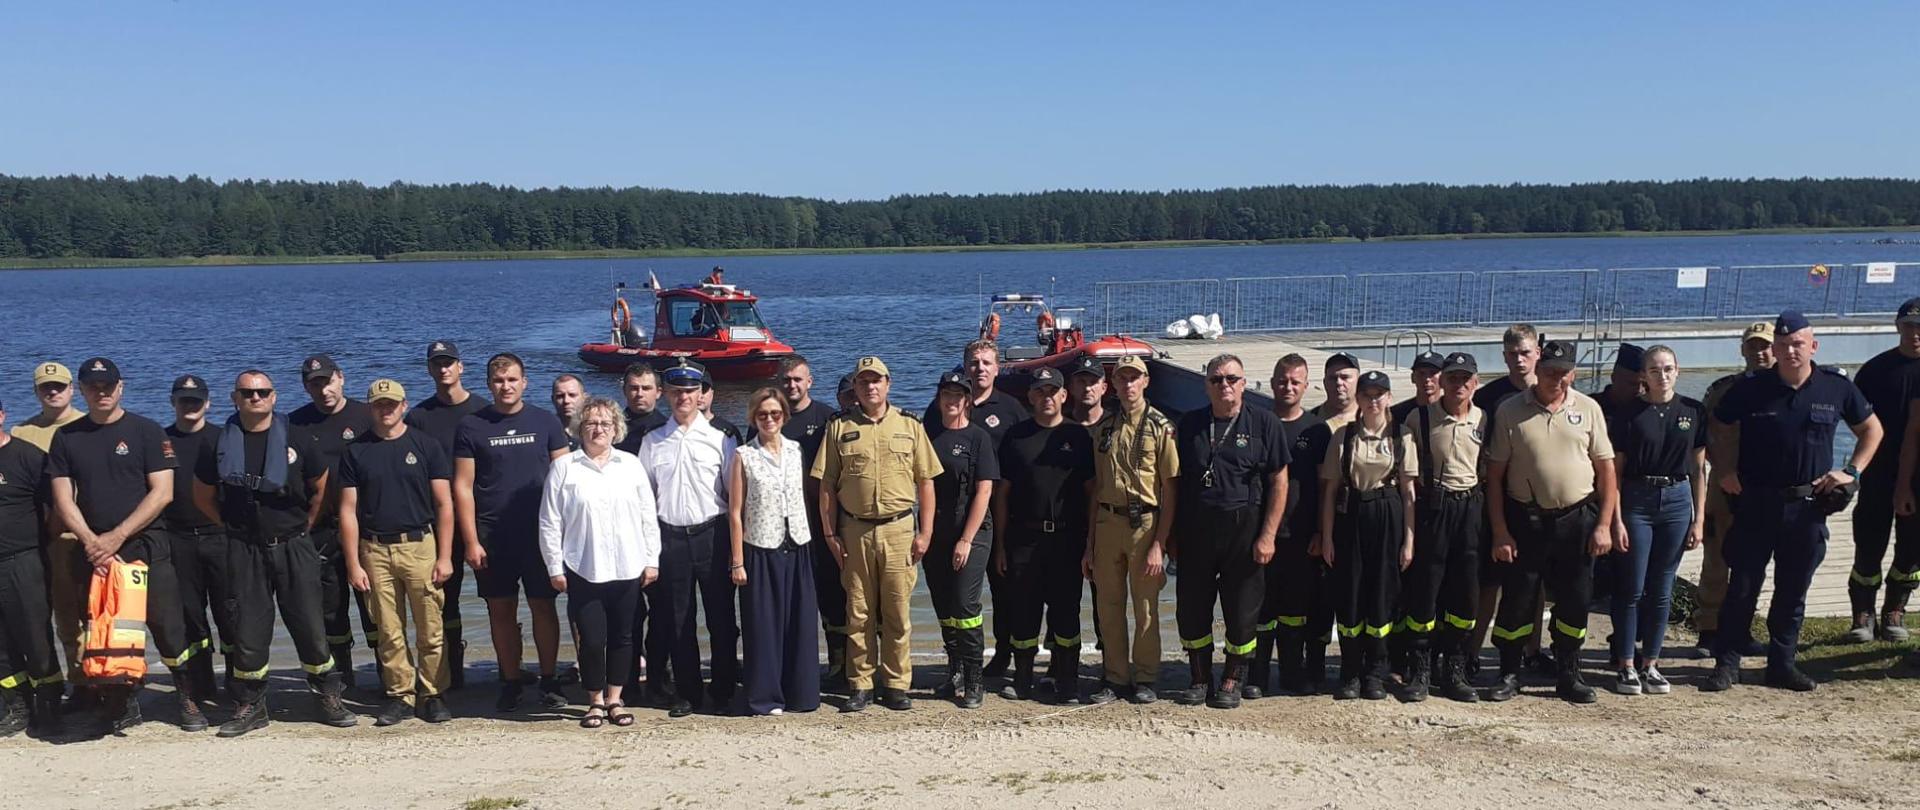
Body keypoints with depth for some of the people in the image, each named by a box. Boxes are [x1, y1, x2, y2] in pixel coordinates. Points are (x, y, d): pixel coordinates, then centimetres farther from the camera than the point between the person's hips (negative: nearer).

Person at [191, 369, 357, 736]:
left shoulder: (296, 439, 2)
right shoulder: (222, 444, 3)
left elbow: (321, 488, 13)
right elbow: (203, 496, 15)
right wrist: (235, 524, 9)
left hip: (294, 547, -1)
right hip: (245, 551, 1)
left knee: (310, 626, 0)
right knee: (248, 630, 4)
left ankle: (331, 699, 11)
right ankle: (250, 707, 16)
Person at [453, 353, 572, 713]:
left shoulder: (545, 423, 4)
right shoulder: (471, 426, 3)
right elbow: (463, 486, 1)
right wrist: (471, 541, -5)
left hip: (540, 533, 0)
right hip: (492, 536, 0)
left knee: (543, 606, 2)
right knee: (501, 610, 5)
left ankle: (549, 682, 13)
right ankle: (510, 684, 16)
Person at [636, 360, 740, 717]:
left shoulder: (720, 440, 2)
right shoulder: (652, 442, 8)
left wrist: (738, 545, -3)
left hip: (712, 536, -2)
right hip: (670, 537, 2)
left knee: (721, 618, 3)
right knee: (677, 621, 7)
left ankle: (723, 689, 17)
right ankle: (686, 692, 18)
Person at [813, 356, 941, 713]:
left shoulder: (910, 426, 7)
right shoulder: (839, 427, 5)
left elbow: (925, 482, 7)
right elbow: (826, 485, 5)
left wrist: (925, 532, 0)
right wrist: (830, 534, -1)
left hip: (899, 529, 0)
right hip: (854, 531, 0)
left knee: (898, 612, 3)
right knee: (858, 613, 5)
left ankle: (896, 685, 13)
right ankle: (860, 686, 14)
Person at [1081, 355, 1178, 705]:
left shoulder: (1160, 427, -4)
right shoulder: (1103, 428, 10)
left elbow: (1170, 490, -7)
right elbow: (1096, 488, 13)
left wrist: (1159, 543, -14)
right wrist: (1089, 544, 9)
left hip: (1145, 523, -4)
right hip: (1107, 522, 4)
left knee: (1146, 608, 4)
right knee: (1108, 607, 9)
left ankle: (1144, 679, 16)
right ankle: (1115, 678, 20)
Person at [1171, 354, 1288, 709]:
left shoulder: (1264, 423, 0)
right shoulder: (1189, 425, 9)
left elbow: (1278, 482, -2)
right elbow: (1175, 482, 12)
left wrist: (1267, 535, -9)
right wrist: (1172, 534, 7)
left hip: (1244, 529, -3)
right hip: (1195, 530, 3)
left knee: (1242, 613, 5)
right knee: (1191, 610, 7)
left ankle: (1232, 681, 20)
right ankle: (1201, 680, 21)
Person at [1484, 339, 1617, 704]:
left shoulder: (1588, 409, 2)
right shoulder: (1510, 411, -2)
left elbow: (1606, 470, 5)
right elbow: (1495, 474, -1)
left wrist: (1604, 525, -2)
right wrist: (1500, 532, -5)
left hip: (1577, 519, 2)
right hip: (1525, 520, -1)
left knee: (1574, 601, 7)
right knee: (1517, 600, 3)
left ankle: (1569, 675, 22)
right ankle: (1509, 675, 16)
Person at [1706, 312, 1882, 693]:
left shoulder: (1837, 388, -1)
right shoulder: (1750, 390, -5)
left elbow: (1872, 429, 14)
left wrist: (1851, 471, 3)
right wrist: (1725, 471, -1)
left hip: (1809, 506, 2)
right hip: (1756, 504, -2)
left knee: (1794, 590, 11)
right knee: (1742, 586, 1)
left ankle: (1782, 662, 22)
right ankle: (1727, 662, 9)